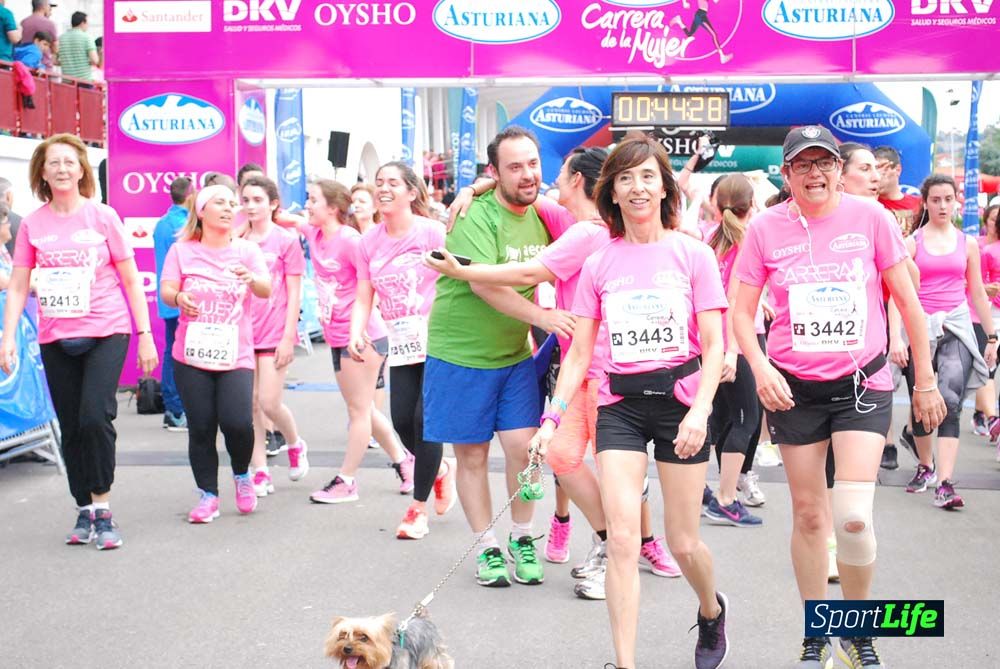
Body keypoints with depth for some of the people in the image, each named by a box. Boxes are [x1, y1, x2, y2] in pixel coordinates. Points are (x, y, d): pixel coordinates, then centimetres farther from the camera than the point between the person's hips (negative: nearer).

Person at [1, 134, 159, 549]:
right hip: (56, 340, 3)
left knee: (95, 418, -17)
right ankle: (84, 510, 20)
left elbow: (131, 280, 3)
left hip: (106, 333, -3)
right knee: (71, 429, 7)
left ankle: (102, 510, -6)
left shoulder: (103, 217, -1)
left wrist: (145, 335, -1)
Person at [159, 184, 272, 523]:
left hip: (236, 354, -1)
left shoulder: (246, 250, 5)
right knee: (201, 428, 1)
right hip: (192, 354, 1)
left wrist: (251, 279, -30)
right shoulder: (182, 250, 6)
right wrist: (179, 298, -23)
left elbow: (266, 291, -8)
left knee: (237, 422, -16)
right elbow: (165, 290, 0)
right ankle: (208, 495, 16)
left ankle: (242, 475, 14)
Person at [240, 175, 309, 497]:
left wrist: (288, 337, -8)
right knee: (249, 404, 3)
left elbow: (294, 293, -3)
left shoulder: (286, 239, -2)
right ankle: (260, 471, 11)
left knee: (269, 403, -7)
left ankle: (296, 445, 23)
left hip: (274, 333, -4)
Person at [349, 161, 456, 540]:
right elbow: (364, 299, 7)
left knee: (425, 420, -6)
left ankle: (419, 507, 7)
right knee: (402, 423, 3)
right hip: (400, 344, 5)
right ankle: (441, 470, 34)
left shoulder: (431, 232, -9)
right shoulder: (370, 241, 7)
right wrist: (356, 335, -9)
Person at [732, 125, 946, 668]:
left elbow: (908, 302, 1)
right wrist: (760, 367, -17)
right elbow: (741, 312, 1)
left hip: (862, 383, -1)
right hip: (795, 388, 1)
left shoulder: (869, 217, -6)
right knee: (808, 514, 8)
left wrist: (925, 382, 3)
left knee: (853, 516, -13)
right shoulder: (766, 228, -4)